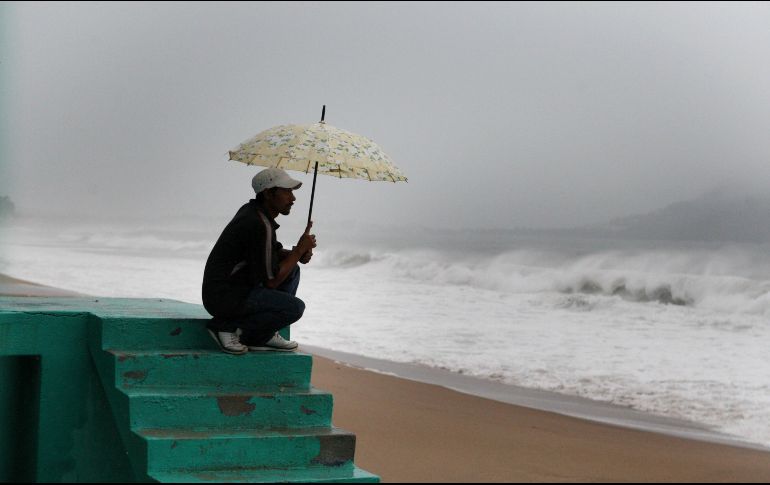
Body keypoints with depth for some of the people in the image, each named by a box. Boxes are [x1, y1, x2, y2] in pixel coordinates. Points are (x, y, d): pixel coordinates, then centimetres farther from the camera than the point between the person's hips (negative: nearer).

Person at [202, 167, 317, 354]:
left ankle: (264, 336, 12)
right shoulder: (260, 225, -21)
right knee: (295, 307, -18)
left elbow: (272, 251, 23)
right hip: (224, 297, -10)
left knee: (292, 270, 15)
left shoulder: (252, 209, 9)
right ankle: (226, 326, -8)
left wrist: (299, 253, 1)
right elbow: (270, 281, -18)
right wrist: (300, 249, -9)